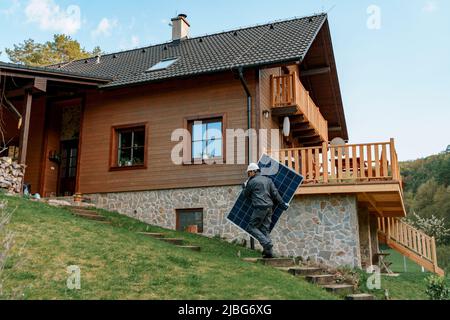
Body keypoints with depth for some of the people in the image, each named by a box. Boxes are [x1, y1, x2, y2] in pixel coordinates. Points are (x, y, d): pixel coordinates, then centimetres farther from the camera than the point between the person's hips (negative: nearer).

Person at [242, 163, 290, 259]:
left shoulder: (252, 182, -1)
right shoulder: (268, 180, 16)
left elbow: (246, 194, 12)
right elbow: (275, 193, 9)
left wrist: (244, 187, 32)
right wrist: (283, 204, 10)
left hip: (260, 208, -7)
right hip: (269, 207, 7)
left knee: (252, 227, 3)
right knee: (265, 230, 9)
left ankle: (267, 244, -12)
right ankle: (269, 252, 4)